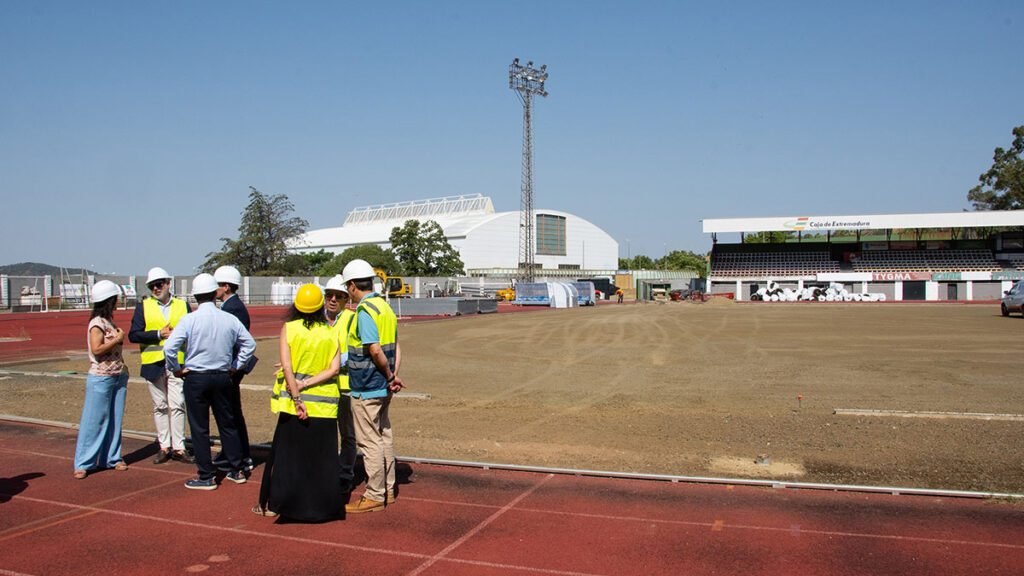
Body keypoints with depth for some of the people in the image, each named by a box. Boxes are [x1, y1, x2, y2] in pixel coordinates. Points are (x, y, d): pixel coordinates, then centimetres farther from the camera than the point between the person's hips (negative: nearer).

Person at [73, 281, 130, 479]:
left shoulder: (109, 321, 12)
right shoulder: (97, 323, -12)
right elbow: (97, 350, -22)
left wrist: (123, 369, 12)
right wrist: (118, 339, -14)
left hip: (117, 377, 8)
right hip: (101, 379, -8)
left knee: (114, 420, 11)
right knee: (94, 421, -2)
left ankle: (112, 458, 20)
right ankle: (83, 463, 8)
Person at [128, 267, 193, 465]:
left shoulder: (183, 306, 10)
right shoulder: (143, 306, 9)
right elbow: (133, 335, -1)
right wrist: (159, 334, -10)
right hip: (153, 364, 1)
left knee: (177, 405, -3)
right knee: (160, 407, 7)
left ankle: (178, 447, 4)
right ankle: (164, 447, 15)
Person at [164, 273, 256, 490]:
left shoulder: (189, 320, -11)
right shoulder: (229, 319, -1)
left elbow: (169, 347, -18)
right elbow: (249, 344, 6)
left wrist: (176, 369, -2)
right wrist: (235, 366, 14)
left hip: (196, 378, -3)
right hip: (222, 377, 3)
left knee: (199, 429, 6)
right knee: (227, 424, 14)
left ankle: (207, 477, 11)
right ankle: (237, 471, 21)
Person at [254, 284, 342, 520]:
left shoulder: (288, 328, -4)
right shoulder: (330, 333, 2)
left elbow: (287, 367, -13)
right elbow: (334, 369, -7)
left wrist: (297, 397, -13)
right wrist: (305, 384, -10)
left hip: (294, 403, -1)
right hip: (325, 404, 1)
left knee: (284, 452, 11)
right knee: (322, 455, 10)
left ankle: (272, 504, 19)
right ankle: (323, 506, 14)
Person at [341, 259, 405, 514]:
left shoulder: (364, 311, -18)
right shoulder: (384, 307, 12)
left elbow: (375, 350, -25)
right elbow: (395, 347, 12)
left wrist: (389, 376, -11)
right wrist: (394, 375, 4)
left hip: (366, 388, -10)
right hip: (382, 387, 10)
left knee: (369, 441, -1)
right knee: (384, 436, 16)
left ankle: (374, 496, 7)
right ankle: (388, 490, 26)